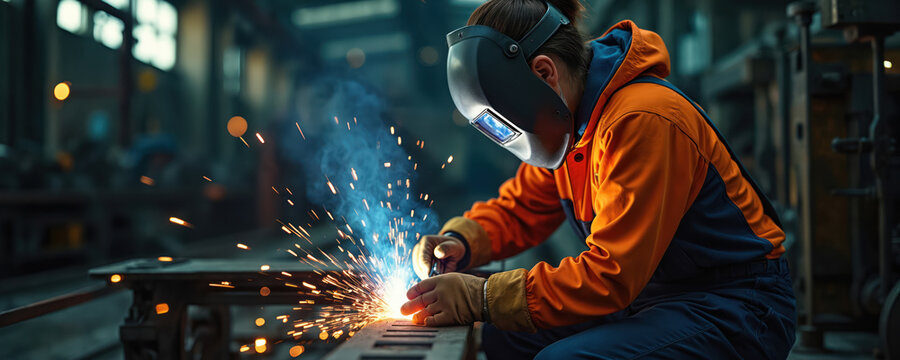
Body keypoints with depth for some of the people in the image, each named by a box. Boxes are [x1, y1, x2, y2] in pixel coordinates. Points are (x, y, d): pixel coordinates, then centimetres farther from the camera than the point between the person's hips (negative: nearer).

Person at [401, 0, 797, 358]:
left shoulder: (642, 120, -25)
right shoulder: (567, 123, 3)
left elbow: (610, 276, -28)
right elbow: (521, 207, 17)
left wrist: (481, 298, -27)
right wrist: (459, 242, -3)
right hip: (648, 295, 9)